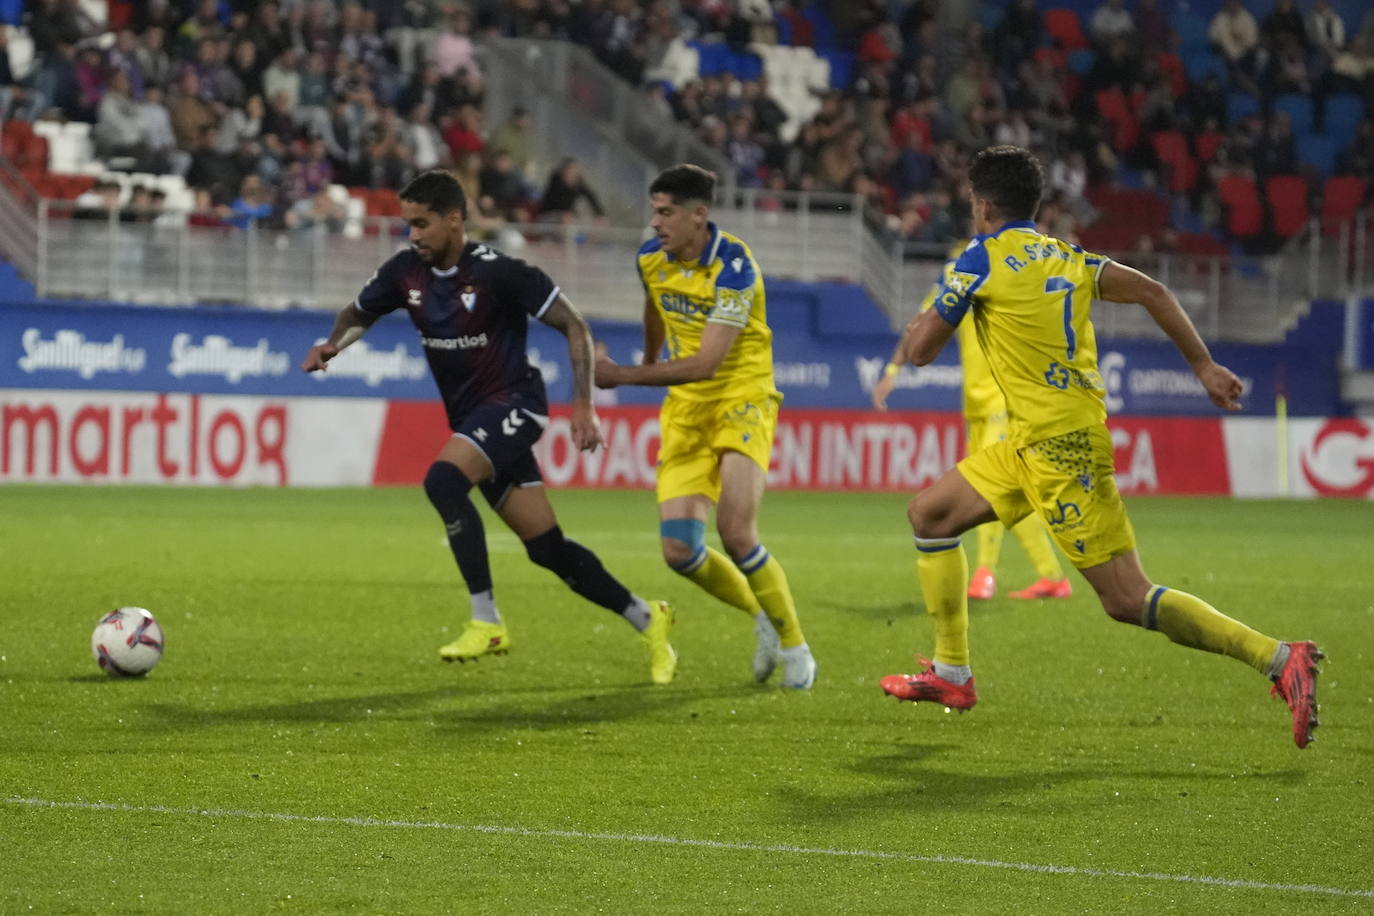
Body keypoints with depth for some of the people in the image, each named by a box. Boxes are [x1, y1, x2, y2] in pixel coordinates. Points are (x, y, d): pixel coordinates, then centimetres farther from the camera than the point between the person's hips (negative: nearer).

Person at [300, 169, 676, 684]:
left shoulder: (497, 273, -17)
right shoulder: (406, 272, 1)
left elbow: (573, 326, -11)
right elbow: (358, 314, 18)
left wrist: (583, 406, -17)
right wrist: (332, 345, -4)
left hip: (512, 404, -7)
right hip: (470, 418, 7)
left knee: (443, 481, -31)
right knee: (547, 549, 6)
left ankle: (486, 621, -26)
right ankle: (645, 619, 24)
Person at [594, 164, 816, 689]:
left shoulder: (734, 268, -22)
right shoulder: (651, 258, -1)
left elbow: (704, 364, -26)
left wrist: (623, 376, -26)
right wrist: (649, 360, 43)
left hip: (742, 400, -6)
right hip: (686, 410, 6)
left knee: (736, 535, -22)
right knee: (679, 552, -8)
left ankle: (793, 643, 0)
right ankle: (762, 617, 20)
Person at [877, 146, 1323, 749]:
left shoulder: (983, 258, -6)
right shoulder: (1065, 258, 14)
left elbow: (920, 350, -3)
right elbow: (1149, 291, 6)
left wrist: (917, 326, 20)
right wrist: (1205, 367, 8)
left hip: (1057, 440, -9)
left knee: (1126, 600, -11)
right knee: (929, 516, 17)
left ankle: (1279, 659, -18)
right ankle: (951, 672, 20)